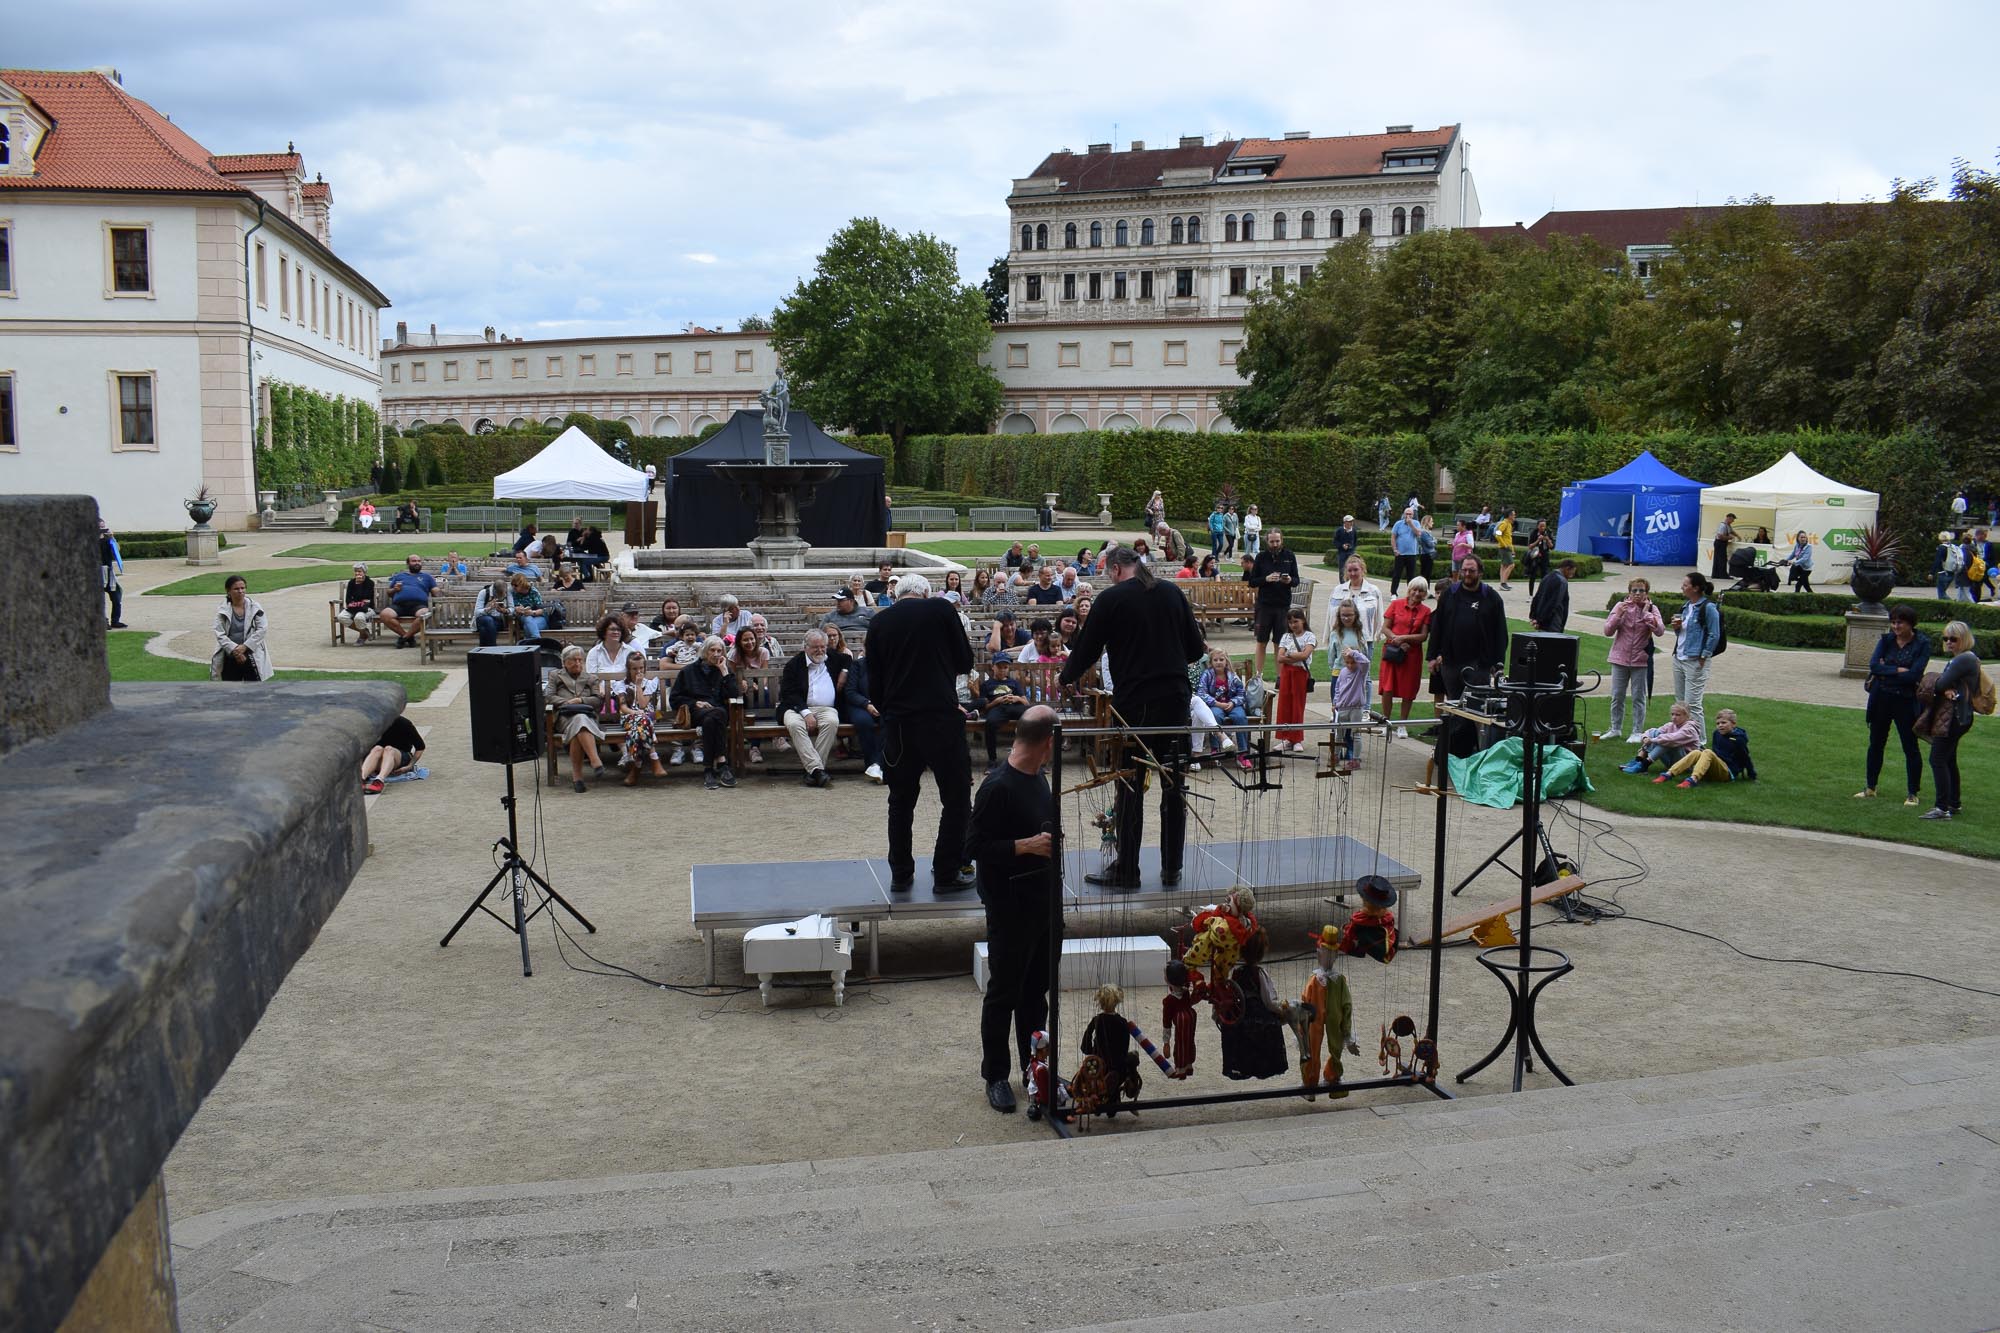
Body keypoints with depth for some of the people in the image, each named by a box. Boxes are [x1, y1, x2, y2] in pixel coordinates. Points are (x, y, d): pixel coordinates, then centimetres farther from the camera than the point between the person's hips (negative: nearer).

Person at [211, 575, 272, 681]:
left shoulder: (255, 608, -2)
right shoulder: (222, 611, -2)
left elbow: (262, 629, -8)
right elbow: (220, 634, -7)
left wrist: (245, 646, -16)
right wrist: (234, 649, -19)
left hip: (252, 658, -1)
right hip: (230, 659, 1)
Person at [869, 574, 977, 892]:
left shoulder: (880, 621, 8)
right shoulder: (941, 609, 0)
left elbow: (873, 680, 10)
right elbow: (965, 662, 7)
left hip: (897, 721, 4)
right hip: (941, 716, -3)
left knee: (901, 800, 15)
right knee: (956, 797, 7)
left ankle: (900, 874, 19)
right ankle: (946, 873, 7)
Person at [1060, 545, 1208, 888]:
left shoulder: (1111, 599, -5)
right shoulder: (1172, 593, 7)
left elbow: (1086, 650, 0)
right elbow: (1196, 648, 10)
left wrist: (1066, 678, 18)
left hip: (1134, 704, -4)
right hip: (1175, 700, 4)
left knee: (1130, 789, 4)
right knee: (1173, 786, 9)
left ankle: (1127, 870, 9)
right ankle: (1172, 870, 15)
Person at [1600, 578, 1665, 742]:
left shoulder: (1651, 609, -2)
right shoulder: (1621, 606, 0)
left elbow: (1660, 630, -16)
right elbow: (1608, 630, -3)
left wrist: (1646, 613, -17)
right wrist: (1618, 615, -17)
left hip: (1641, 660, -2)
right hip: (1620, 657, 2)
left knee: (1638, 697, 4)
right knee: (1617, 696, 9)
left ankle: (1637, 732, 12)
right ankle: (1615, 729, 21)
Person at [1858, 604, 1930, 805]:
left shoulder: (1922, 644, -7)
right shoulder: (1886, 640, 4)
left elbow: (1914, 675, -17)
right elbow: (1873, 665, -9)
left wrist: (1886, 671, -10)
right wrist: (1898, 670, -17)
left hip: (1906, 701, -4)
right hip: (1881, 699, 4)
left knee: (1910, 747, 2)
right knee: (1876, 744, 13)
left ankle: (1913, 793, 12)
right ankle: (1870, 788, 25)